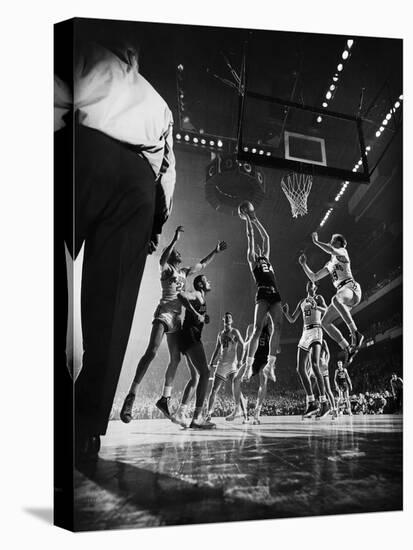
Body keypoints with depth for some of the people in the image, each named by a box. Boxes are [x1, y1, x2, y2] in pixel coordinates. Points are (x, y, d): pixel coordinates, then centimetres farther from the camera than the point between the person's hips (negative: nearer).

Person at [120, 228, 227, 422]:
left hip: (177, 317, 8)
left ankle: (164, 399, 16)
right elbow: (162, 260, -21)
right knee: (152, 351, -23)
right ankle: (131, 396, -25)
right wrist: (174, 240, -30)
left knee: (176, 358, 5)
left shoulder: (183, 272, 23)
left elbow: (202, 265, 36)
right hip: (164, 313, -8)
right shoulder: (166, 269, 3)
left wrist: (215, 251, 38)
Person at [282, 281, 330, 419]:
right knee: (300, 369, -2)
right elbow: (292, 320, 20)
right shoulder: (302, 302, 23)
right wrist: (286, 312, -1)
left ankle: (324, 403, -21)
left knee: (314, 365, -25)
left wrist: (315, 306, -37)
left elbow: (325, 310, -15)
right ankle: (311, 403, 5)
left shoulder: (319, 298, 7)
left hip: (316, 331, -6)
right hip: (305, 334, 7)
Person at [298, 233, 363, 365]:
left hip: (351, 288, -8)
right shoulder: (329, 264, 27)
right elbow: (313, 278, 28)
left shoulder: (342, 252, 7)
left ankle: (355, 333, -40)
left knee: (335, 299, -42)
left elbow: (331, 250, -18)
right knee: (325, 322, -6)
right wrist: (303, 264, 22)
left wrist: (316, 241, -8)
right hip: (341, 292, 8)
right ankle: (347, 349, -4)